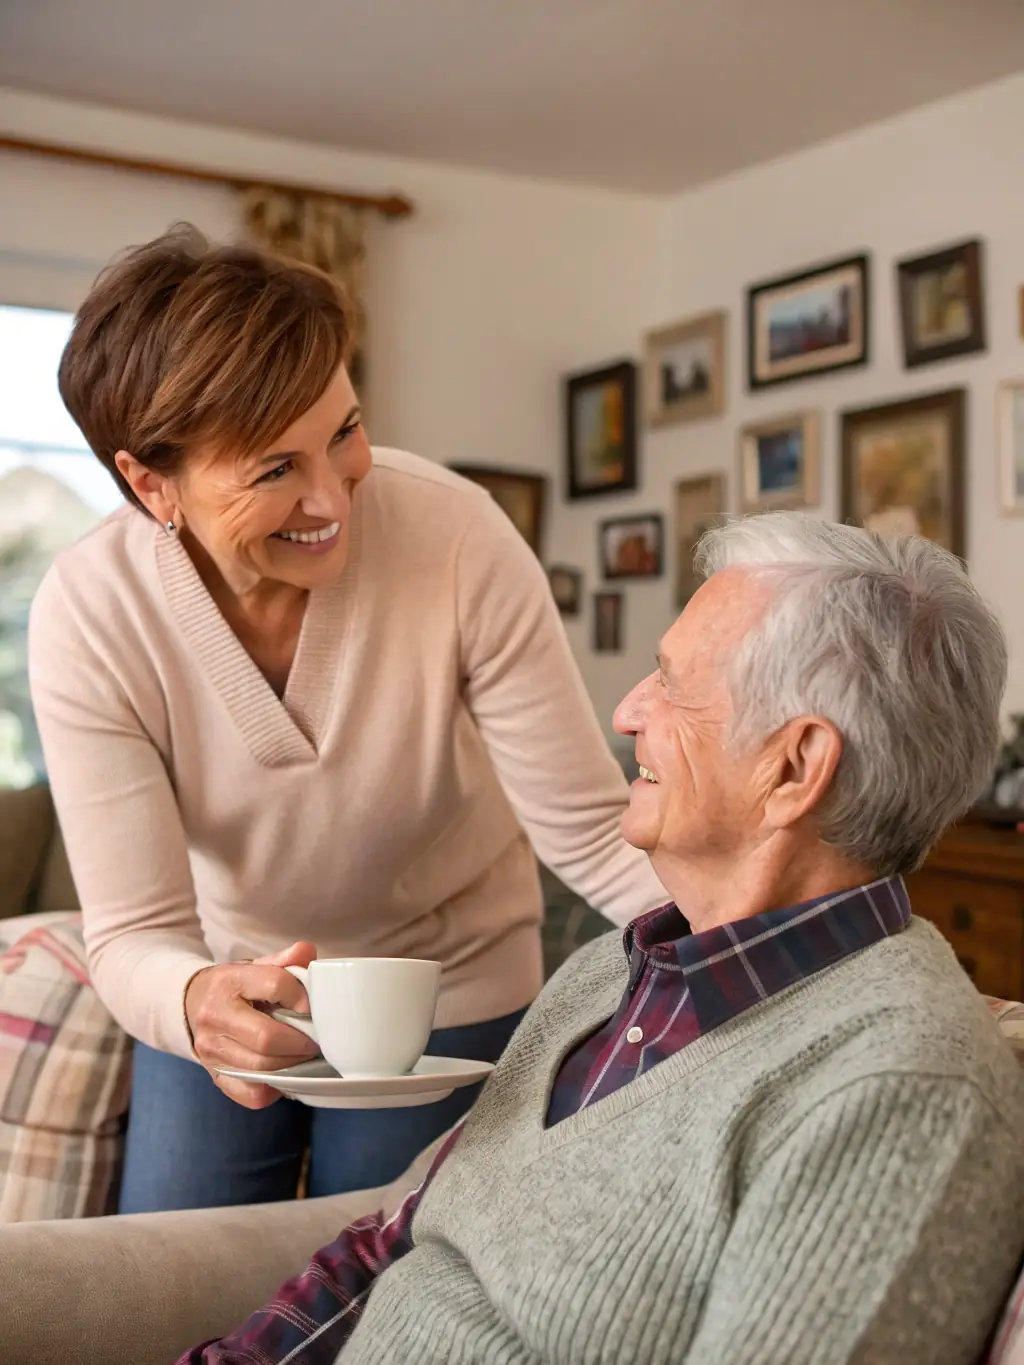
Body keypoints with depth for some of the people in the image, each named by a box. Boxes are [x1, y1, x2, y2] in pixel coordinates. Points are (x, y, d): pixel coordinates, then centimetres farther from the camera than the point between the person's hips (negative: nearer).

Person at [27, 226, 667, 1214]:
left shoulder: (455, 538, -28)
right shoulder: (89, 616, -24)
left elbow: (589, 833, -23)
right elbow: (131, 930, -23)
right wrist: (196, 999, -46)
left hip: (448, 988, -1)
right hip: (226, 990, 1)